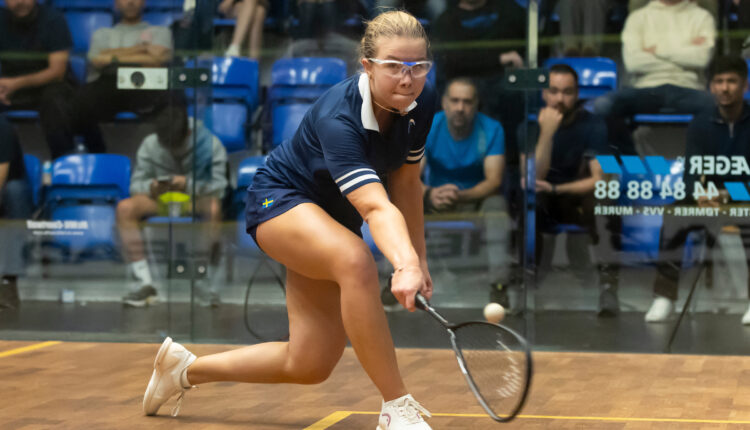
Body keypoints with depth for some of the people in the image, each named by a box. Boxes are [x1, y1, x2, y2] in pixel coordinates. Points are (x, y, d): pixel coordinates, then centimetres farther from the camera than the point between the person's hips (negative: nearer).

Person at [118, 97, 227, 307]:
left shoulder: (211, 144, -12)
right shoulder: (149, 145, -4)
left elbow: (219, 186, -15)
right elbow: (136, 184, -3)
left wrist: (189, 184, -32)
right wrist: (151, 187, -26)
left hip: (199, 199, -3)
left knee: (214, 207, -41)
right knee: (125, 208, -28)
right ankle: (146, 284, -27)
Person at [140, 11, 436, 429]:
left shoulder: (422, 104, -13)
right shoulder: (337, 117, -35)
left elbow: (405, 182, 3)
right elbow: (376, 207, -48)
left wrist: (419, 258, 3)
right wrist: (405, 264, -65)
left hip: (333, 217, 8)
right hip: (279, 198, -8)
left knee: (310, 365, 5)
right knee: (357, 261, -41)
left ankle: (186, 367, 27)